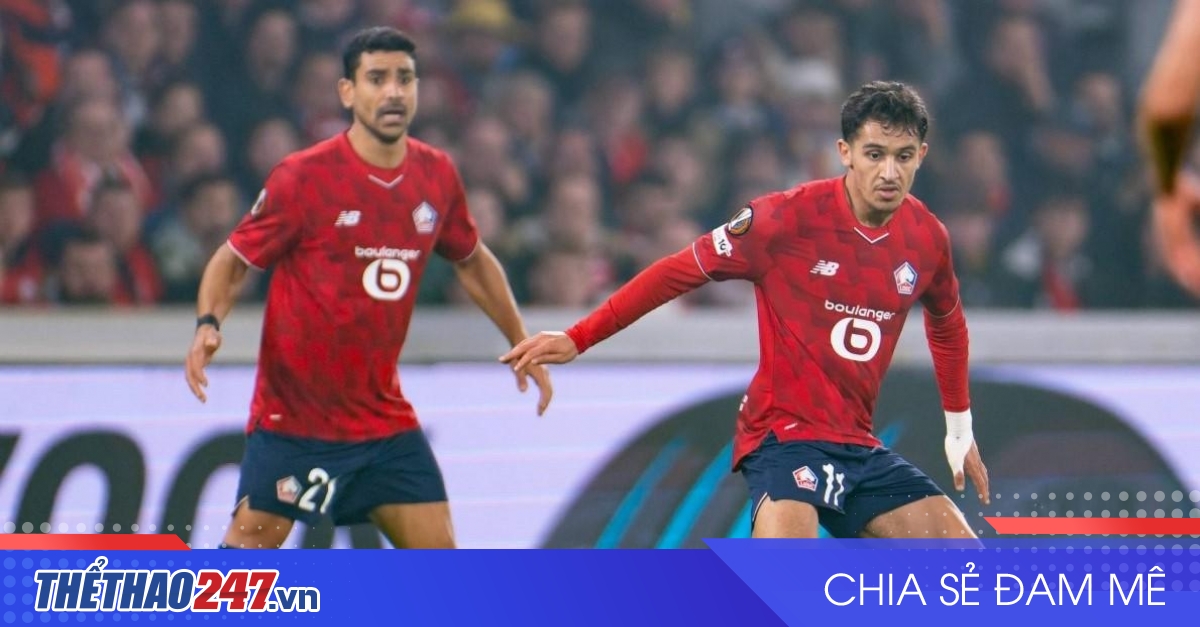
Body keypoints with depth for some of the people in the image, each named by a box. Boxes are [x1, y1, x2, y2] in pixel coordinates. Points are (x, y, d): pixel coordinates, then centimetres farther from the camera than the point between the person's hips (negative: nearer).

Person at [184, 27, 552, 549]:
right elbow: (233, 261, -4)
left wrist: (520, 343, 22)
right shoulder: (303, 177, -12)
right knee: (250, 544, -8)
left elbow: (472, 261, 21)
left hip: (385, 419, 5)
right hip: (292, 415, -5)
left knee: (436, 553, -1)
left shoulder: (437, 176, 2)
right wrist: (208, 324, -22)